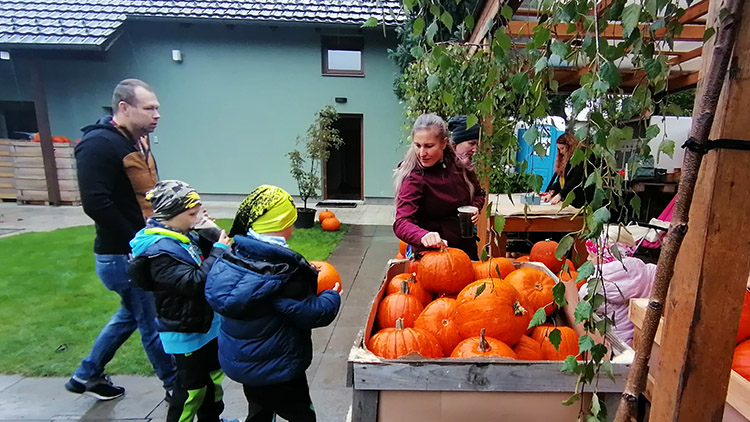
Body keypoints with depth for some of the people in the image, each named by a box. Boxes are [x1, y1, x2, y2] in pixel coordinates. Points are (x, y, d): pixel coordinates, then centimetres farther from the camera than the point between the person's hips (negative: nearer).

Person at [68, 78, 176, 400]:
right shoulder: (99, 144, -18)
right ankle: (176, 386, 25)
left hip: (140, 250, 9)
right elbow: (96, 204, -26)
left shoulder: (137, 141, 11)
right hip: (123, 255, -9)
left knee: (131, 313, 24)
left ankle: (86, 375, 43)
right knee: (153, 322, 5)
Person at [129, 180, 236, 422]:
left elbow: (203, 264, 13)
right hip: (185, 332, -9)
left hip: (206, 323, 9)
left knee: (213, 376, 23)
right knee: (192, 387, 7)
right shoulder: (159, 251, -26)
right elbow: (194, 282, -34)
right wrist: (218, 250, -27)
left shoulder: (184, 237, 0)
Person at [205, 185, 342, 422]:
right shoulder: (283, 268, -29)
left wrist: (306, 275, 4)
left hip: (240, 360, 7)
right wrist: (333, 297, -4)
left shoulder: (234, 256, -7)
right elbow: (310, 314, -24)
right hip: (276, 367, -7)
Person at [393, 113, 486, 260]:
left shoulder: (459, 165, -6)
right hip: (431, 253, -5)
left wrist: (475, 208, -9)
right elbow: (401, 223, -32)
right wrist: (424, 236, -52)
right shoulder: (414, 178, -22)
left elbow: (478, 193, 12)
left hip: (466, 247, 6)